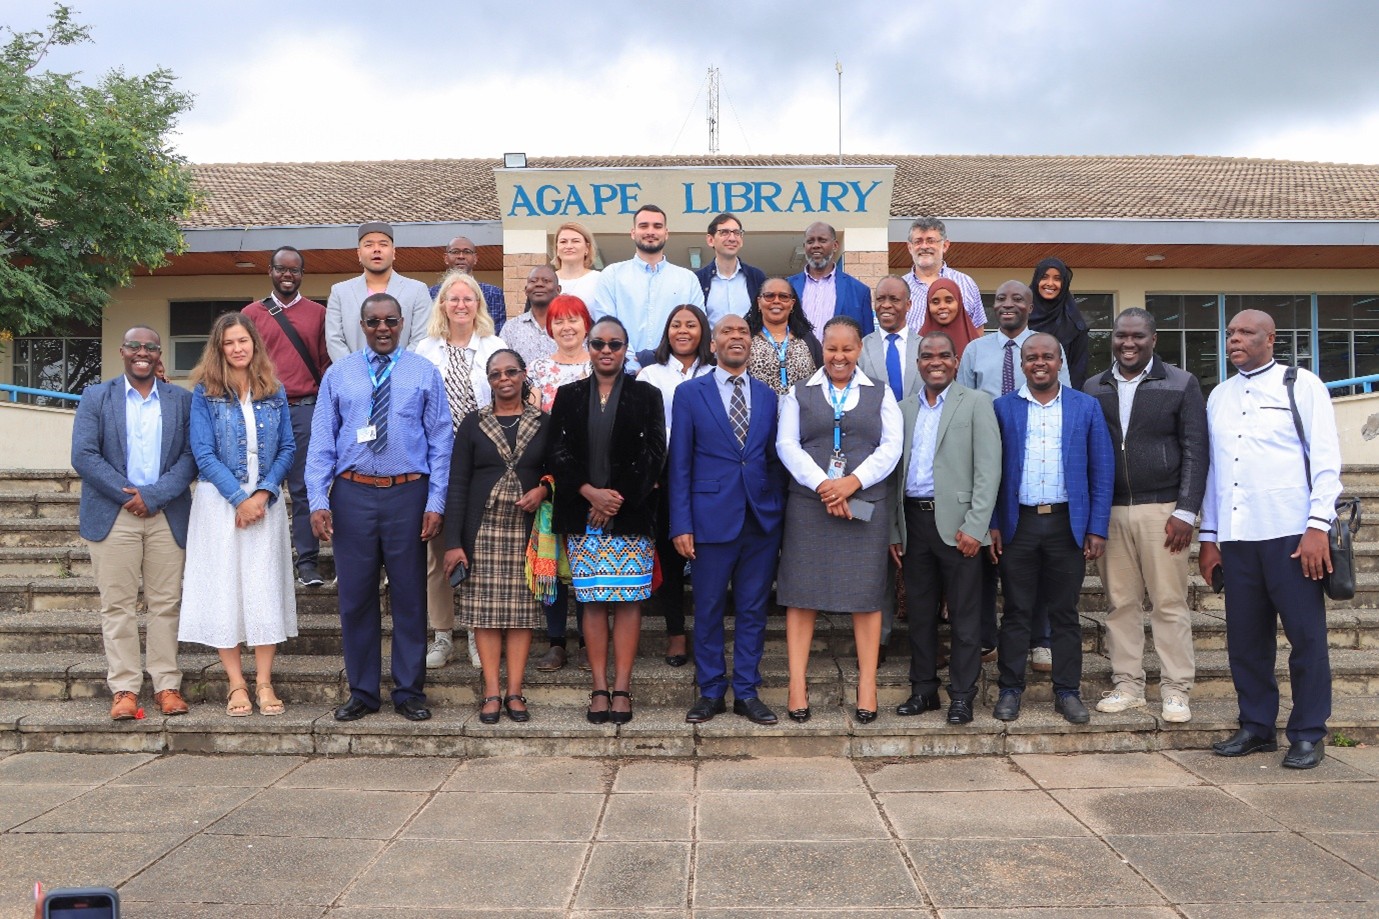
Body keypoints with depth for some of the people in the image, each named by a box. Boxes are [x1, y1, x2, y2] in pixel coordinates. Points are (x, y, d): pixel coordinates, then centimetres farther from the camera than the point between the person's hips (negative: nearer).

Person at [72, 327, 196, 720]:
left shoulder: (181, 400, 8)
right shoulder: (95, 397, 7)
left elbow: (191, 456, 1)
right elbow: (83, 456, -3)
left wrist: (153, 495, -11)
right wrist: (128, 495, -11)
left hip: (166, 516, 1)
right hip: (112, 516, -1)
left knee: (166, 603, 3)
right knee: (117, 604, 1)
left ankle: (167, 685, 9)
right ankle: (124, 688, 6)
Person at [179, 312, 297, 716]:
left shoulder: (274, 392, 7)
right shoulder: (205, 392, 0)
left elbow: (288, 449, 5)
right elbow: (204, 454, -5)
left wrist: (263, 493, -8)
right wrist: (239, 498, -12)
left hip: (266, 501, 2)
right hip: (220, 502, -2)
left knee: (266, 590, 0)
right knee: (224, 590, 1)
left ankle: (264, 682, 8)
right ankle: (236, 684, 9)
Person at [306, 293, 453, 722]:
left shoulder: (425, 373, 5)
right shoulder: (338, 375, 8)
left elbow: (441, 442, 3)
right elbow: (321, 441, 5)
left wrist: (436, 502, -5)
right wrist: (318, 500, -5)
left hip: (408, 494, -1)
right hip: (352, 494, 1)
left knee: (409, 595, 5)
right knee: (355, 596, 7)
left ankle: (410, 692, 17)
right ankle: (362, 692, 20)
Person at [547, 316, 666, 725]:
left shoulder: (647, 395, 6)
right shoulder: (568, 396, 11)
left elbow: (654, 454, -1)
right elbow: (557, 454, 4)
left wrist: (619, 497, -10)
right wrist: (591, 492, -10)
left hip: (631, 517, -1)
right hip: (583, 518, 1)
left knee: (628, 600, -1)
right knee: (593, 602, 2)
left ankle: (621, 689, 5)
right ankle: (599, 688, 8)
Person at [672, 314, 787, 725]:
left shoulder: (767, 396, 11)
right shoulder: (690, 393, 2)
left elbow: (775, 460, 12)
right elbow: (679, 464, -1)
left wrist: (780, 514, 5)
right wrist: (681, 524, -6)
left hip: (762, 519, 3)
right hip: (712, 517, -2)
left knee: (753, 610, 8)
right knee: (708, 610, 6)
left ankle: (747, 693, 20)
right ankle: (711, 692, 19)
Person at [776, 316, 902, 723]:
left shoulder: (880, 395, 12)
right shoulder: (799, 394, 11)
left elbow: (891, 446, 2)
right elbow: (787, 445, 1)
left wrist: (853, 482, -13)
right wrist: (822, 484, -13)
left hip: (866, 505, 0)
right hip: (808, 505, 0)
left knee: (866, 593, 1)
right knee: (802, 591, -1)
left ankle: (867, 684, 7)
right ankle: (797, 684, 4)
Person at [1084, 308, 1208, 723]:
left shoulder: (1181, 384, 2)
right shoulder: (1094, 389, 10)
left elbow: (1195, 451, -1)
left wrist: (1185, 512, -8)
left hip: (1162, 509, -2)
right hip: (1110, 512, 3)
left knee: (1170, 603, 0)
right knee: (1121, 603, 6)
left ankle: (1176, 691, 9)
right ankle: (1127, 686, 15)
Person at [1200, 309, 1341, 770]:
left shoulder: (1302, 385, 3)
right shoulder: (1219, 396, 16)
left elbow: (1326, 460, -2)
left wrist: (1318, 526, -11)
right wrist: (1208, 536, 13)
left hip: (1291, 533, -4)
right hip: (1235, 536, 4)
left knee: (1306, 635, 1)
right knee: (1245, 638, 7)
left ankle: (1308, 734, 12)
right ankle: (1256, 727, 19)